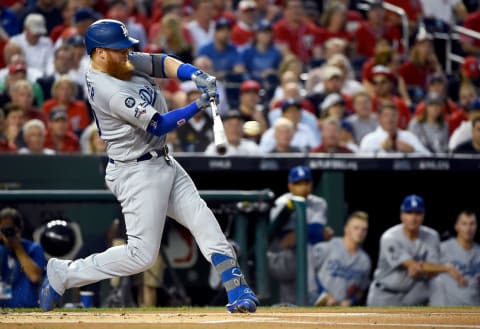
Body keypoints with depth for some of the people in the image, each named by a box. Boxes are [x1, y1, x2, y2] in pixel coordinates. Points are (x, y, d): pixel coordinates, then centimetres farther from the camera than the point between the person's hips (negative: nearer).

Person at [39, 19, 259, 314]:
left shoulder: (125, 62, 1)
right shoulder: (108, 90, -25)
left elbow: (163, 63, 1)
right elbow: (159, 125, -23)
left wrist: (195, 75, -17)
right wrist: (199, 106, -23)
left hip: (163, 163, 10)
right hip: (138, 173, -10)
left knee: (205, 222, 3)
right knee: (142, 254, -7)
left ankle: (238, 293, 4)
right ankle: (63, 274, 4)